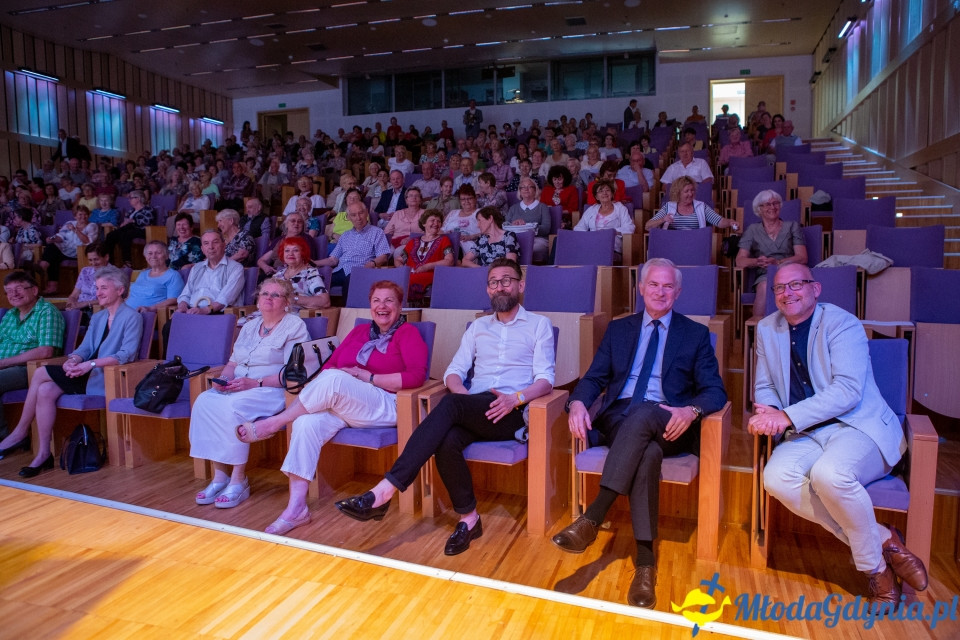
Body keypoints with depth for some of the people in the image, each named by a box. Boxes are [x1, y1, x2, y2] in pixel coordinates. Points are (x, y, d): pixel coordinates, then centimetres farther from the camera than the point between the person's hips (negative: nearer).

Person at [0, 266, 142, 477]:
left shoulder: (131, 317, -7)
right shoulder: (97, 318, 20)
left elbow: (127, 354, -18)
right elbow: (84, 348, 13)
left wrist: (91, 364, -26)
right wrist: (73, 360, -11)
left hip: (107, 378, -7)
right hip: (88, 375, 7)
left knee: (41, 374, -15)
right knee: (45, 391, -17)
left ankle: (20, 432, 1)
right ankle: (43, 455, -11)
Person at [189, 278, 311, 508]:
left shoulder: (295, 326, -3)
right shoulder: (249, 326, 20)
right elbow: (233, 362, 20)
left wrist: (256, 383, -20)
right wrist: (223, 378, -3)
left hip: (272, 390, -6)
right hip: (235, 388, 7)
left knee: (233, 406, -32)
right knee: (204, 402, -21)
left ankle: (238, 481, -21)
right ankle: (219, 476, -17)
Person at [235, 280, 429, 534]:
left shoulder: (408, 333, 2)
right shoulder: (359, 331, 21)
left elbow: (416, 376, -12)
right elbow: (330, 363, 15)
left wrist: (367, 376, -11)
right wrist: (318, 389, -9)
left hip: (386, 407, -5)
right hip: (341, 404, 5)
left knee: (333, 379, -31)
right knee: (307, 423, -26)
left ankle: (272, 423, -12)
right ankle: (296, 507, -22)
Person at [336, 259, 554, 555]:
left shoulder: (539, 324, 11)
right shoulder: (478, 326, 23)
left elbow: (545, 379, 0)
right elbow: (453, 371, 15)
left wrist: (516, 398, -20)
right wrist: (464, 397, -8)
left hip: (512, 412, -4)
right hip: (472, 413, 4)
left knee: (450, 405, -34)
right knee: (447, 440, -33)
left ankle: (385, 491, -38)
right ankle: (468, 517, -12)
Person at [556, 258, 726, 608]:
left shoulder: (696, 334, 14)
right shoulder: (619, 329, 20)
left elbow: (715, 391, 5)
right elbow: (594, 378, 13)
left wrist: (691, 411, -20)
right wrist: (578, 402, -12)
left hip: (667, 425, -1)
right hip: (618, 418, 2)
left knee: (642, 414, -39)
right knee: (647, 451, -36)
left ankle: (592, 517, -40)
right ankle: (645, 560, -34)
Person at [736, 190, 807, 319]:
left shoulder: (792, 226, 19)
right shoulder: (753, 230, 18)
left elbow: (802, 258, 6)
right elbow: (740, 260, 8)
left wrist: (777, 262, -13)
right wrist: (757, 262, -16)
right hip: (765, 276, 0)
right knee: (765, 287, -36)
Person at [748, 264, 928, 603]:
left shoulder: (842, 324, -7)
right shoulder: (767, 329, 11)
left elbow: (847, 390, -18)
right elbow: (764, 386, 15)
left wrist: (787, 417, -25)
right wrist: (768, 412, -10)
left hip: (858, 426, -5)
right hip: (805, 434, 5)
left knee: (829, 473, -37)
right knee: (777, 478, -27)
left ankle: (874, 564, -7)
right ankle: (884, 541, -10)